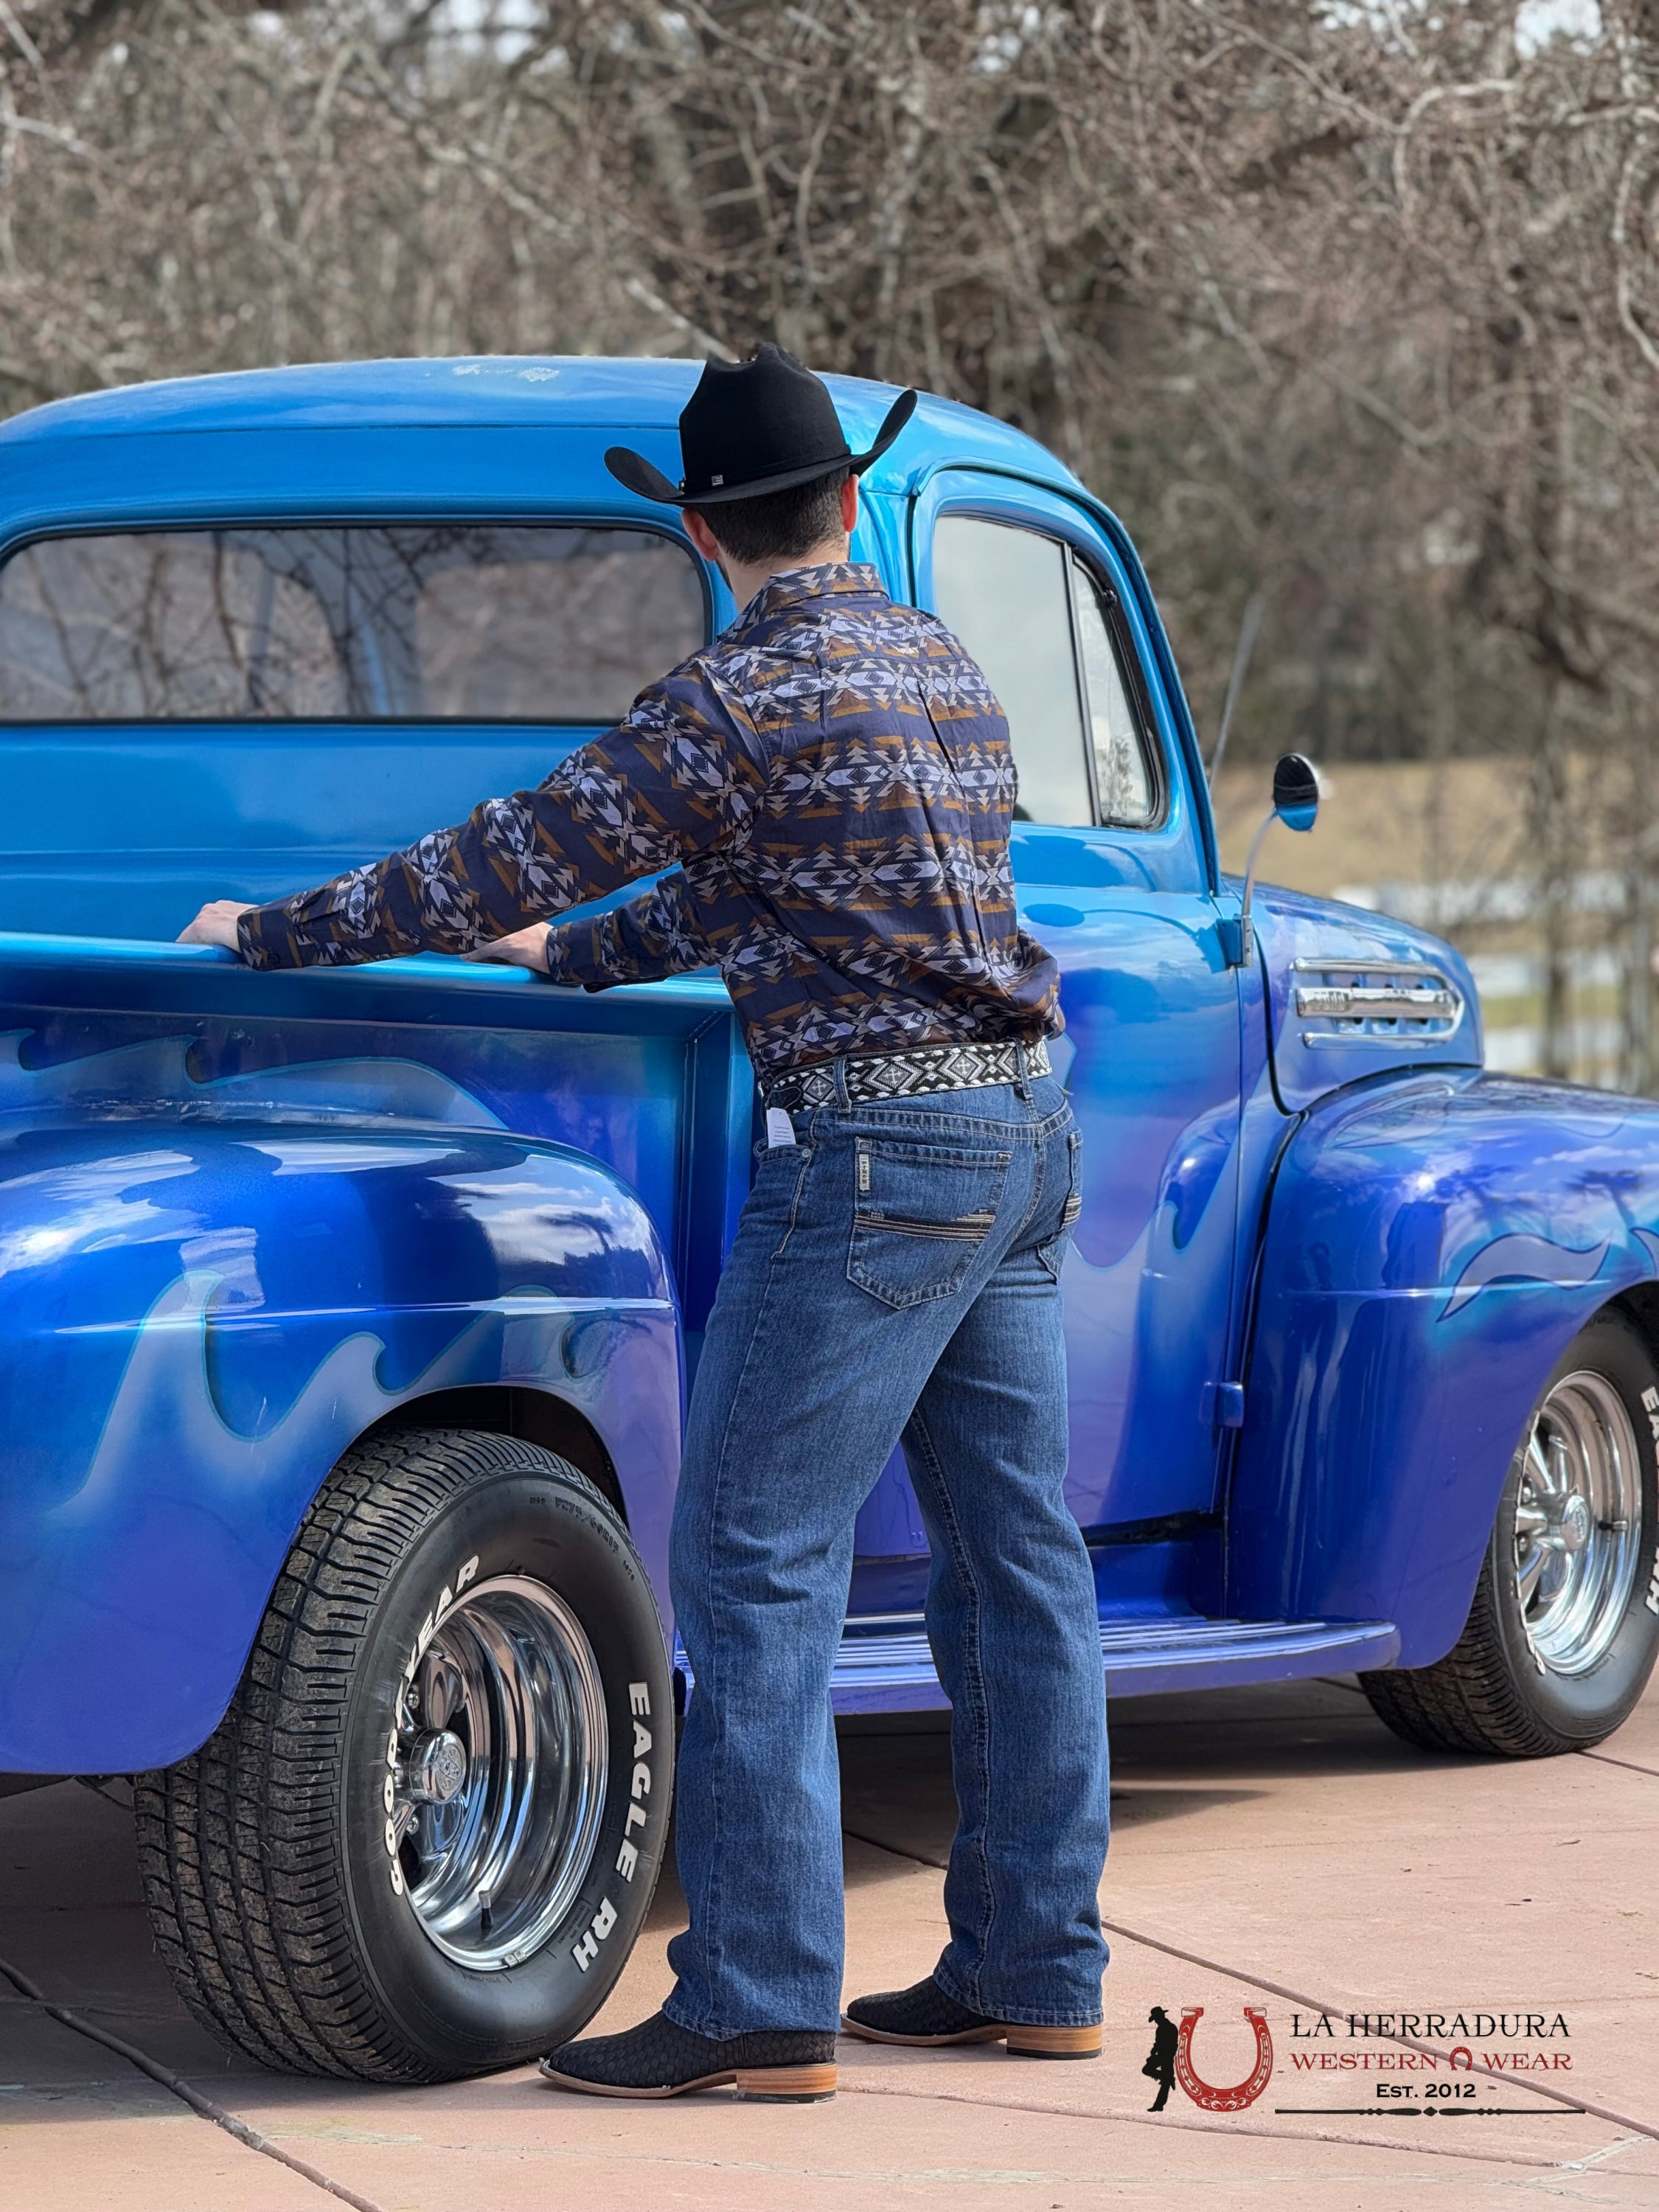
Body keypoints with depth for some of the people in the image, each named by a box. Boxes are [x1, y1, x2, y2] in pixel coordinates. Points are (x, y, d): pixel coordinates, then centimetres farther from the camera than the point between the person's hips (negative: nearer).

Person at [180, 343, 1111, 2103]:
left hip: (871, 1150, -9)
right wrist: (582, 956, 35)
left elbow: (514, 858, -9)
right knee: (1015, 1562, 11)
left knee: (753, 1573, -6)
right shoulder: (946, 672, 14)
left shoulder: (740, 698, -12)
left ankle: (759, 2004, -8)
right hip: (1020, 1128, 9)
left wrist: (278, 934, 2)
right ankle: (1034, 1972, 16)